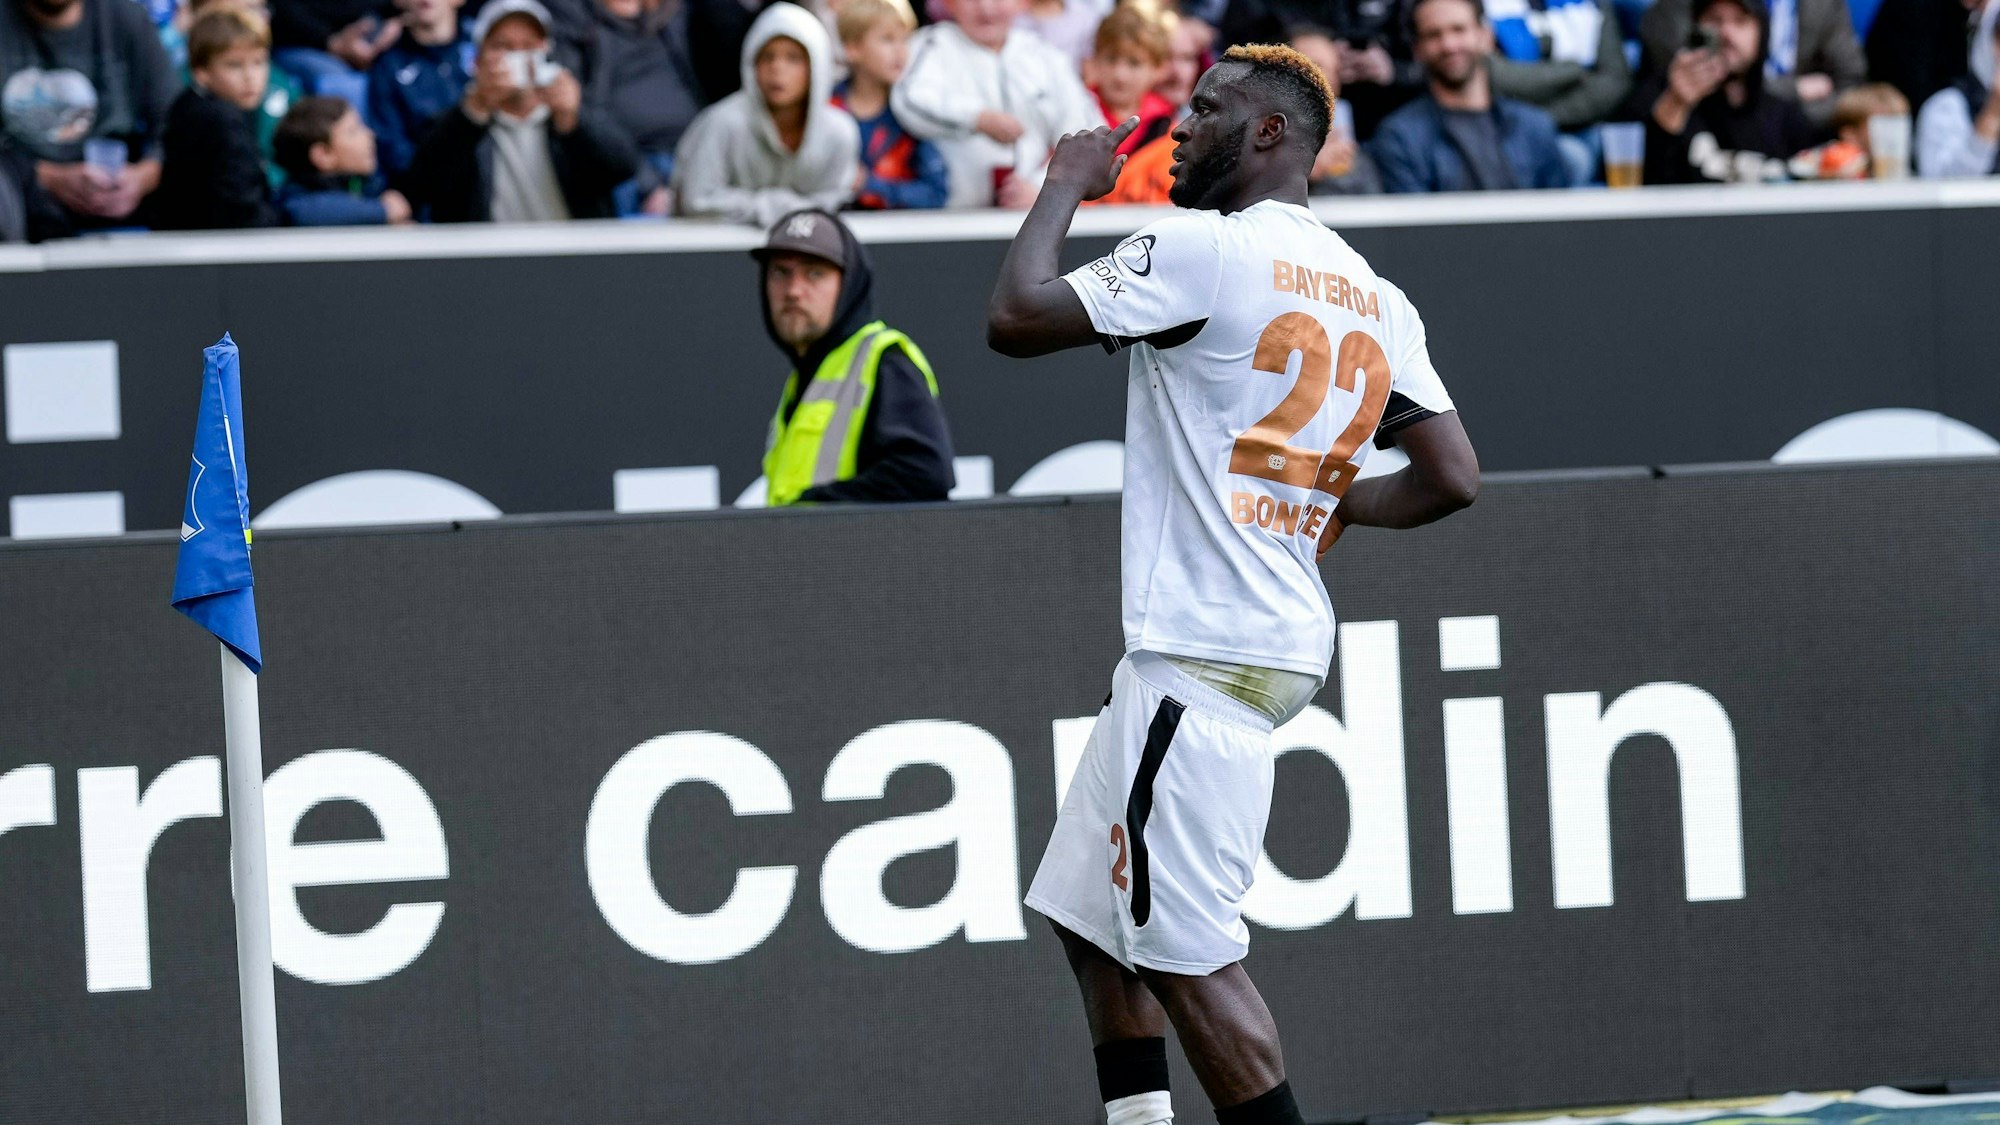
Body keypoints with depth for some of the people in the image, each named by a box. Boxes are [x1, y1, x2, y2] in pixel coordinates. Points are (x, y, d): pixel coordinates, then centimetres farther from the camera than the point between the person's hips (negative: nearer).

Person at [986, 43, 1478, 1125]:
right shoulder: (1374, 296, 12)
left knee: (1185, 950, -8)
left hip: (1203, 658, -9)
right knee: (1090, 913, 18)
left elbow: (1014, 317, -15)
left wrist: (1066, 184, 0)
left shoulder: (1205, 250, -11)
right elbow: (1451, 477, 8)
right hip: (1287, 640, 9)